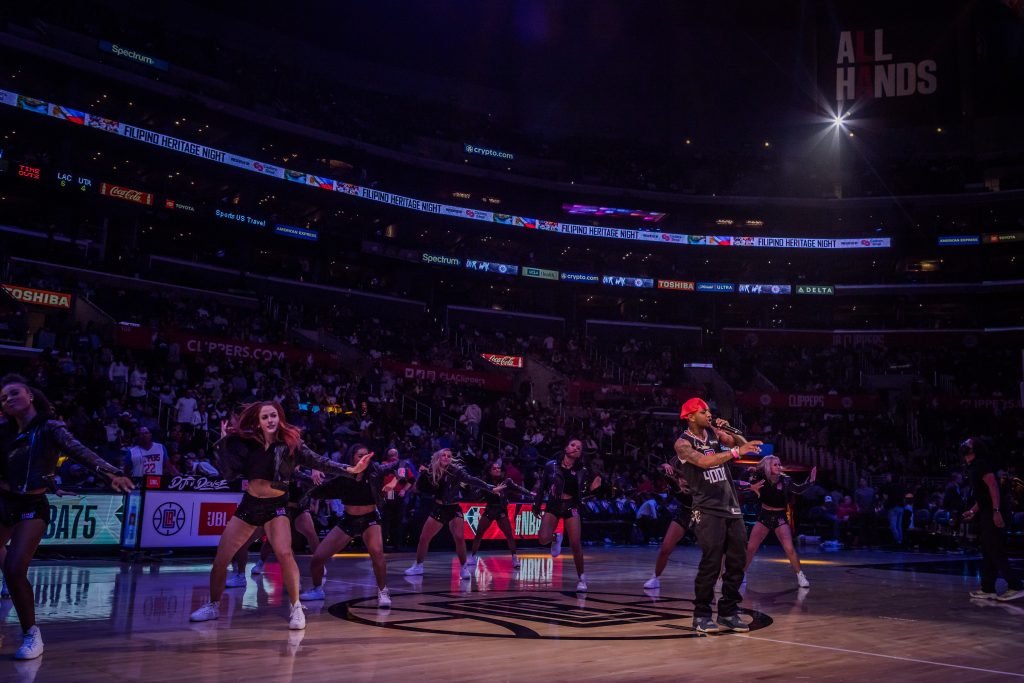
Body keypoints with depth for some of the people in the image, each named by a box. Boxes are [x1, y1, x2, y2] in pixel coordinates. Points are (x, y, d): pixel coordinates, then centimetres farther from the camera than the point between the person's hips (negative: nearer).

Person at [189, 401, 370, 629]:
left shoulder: (291, 442, -10)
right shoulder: (249, 442, -3)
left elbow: (319, 462, -15)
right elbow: (230, 473, -4)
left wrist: (349, 470, -25)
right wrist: (224, 441, -8)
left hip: (276, 506, -3)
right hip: (249, 505, 3)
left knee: (284, 553, -24)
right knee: (220, 559, 6)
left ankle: (296, 608, -10)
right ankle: (213, 606, 28)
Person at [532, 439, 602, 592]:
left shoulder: (582, 470, -1)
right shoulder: (551, 465, -5)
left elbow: (583, 492, 8)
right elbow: (542, 487, 3)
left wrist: (592, 488, -12)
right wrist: (537, 506, 5)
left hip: (571, 507, 0)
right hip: (553, 505, 0)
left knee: (575, 544, -7)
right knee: (543, 539, -18)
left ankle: (581, 578, 10)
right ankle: (556, 538, 20)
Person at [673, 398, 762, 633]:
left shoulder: (714, 432, 11)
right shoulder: (683, 443, -7)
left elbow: (743, 445, 13)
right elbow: (703, 461, -24)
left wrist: (730, 431, -4)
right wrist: (736, 451, -29)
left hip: (732, 507, 6)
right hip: (708, 510, -6)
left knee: (737, 561, 6)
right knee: (711, 563, -10)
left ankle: (728, 613, 18)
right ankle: (701, 616, 2)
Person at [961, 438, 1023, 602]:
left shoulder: (981, 464, -10)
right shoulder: (975, 467, 20)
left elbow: (993, 487, -20)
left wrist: (996, 511, -27)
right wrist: (972, 511, 25)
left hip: (992, 513, -10)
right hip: (986, 514, 10)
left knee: (996, 552, -9)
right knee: (988, 553, 10)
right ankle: (988, 589, 13)